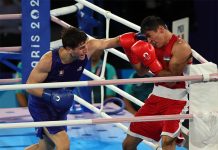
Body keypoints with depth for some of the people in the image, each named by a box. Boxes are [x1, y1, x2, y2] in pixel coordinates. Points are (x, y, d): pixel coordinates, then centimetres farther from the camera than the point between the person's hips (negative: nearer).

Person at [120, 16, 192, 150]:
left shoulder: (181, 47, -17)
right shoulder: (155, 45, 6)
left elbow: (171, 81, -22)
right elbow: (141, 71, 14)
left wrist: (151, 61, -24)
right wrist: (130, 51, 2)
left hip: (176, 100, -8)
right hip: (157, 97, 8)